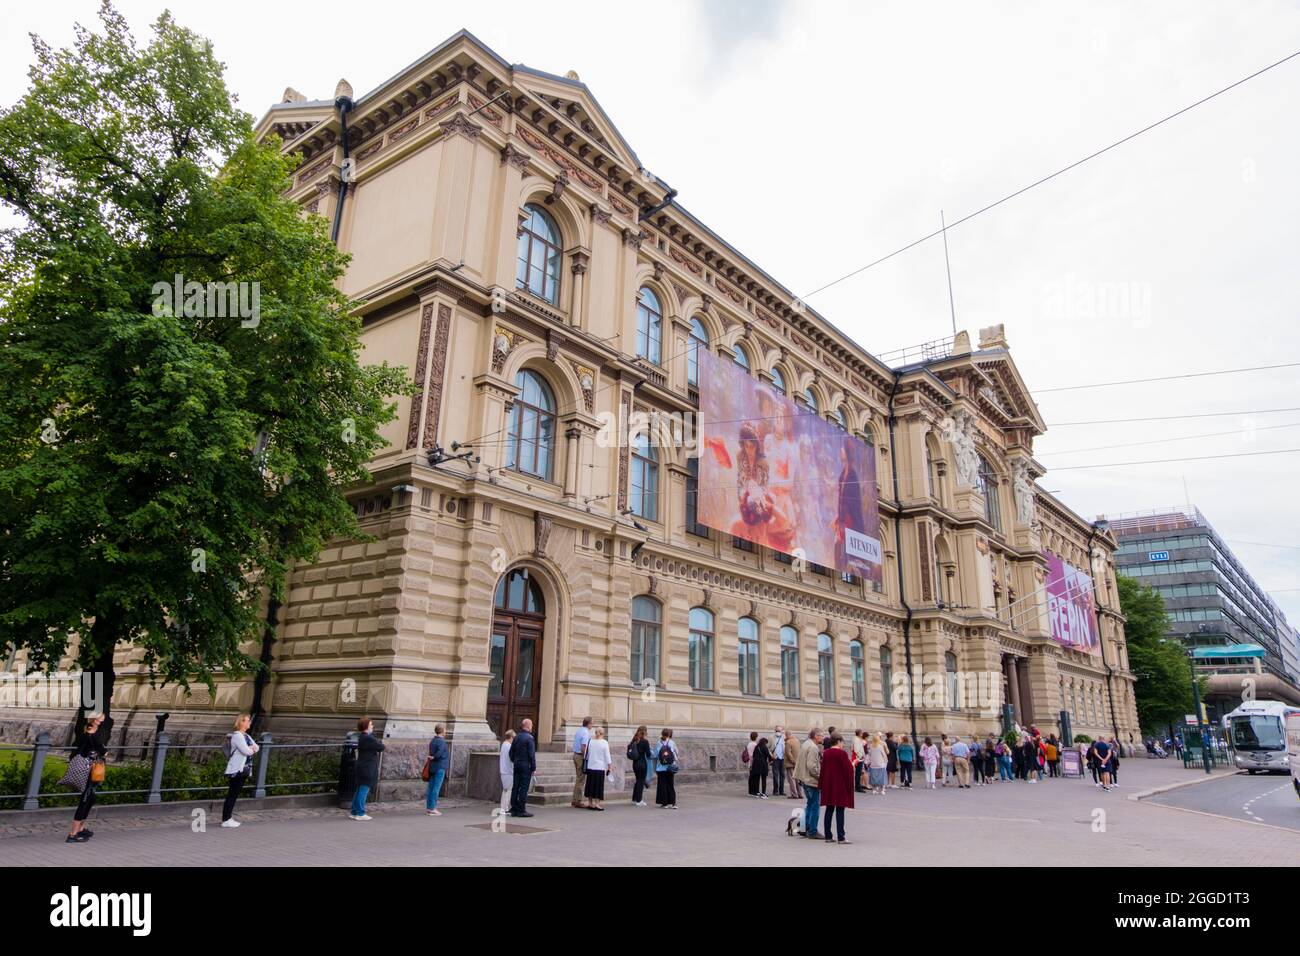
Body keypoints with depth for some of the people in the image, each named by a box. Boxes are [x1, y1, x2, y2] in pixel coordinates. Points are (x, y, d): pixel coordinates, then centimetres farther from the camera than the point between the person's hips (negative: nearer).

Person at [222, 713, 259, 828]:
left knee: (235, 794, 12)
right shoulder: (237, 736, -14)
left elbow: (256, 747, 16)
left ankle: (229, 817, 18)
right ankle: (225, 820, -2)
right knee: (231, 794, -6)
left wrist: (251, 748, -4)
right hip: (236, 770, -9)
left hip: (244, 770, 9)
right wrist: (252, 748, -1)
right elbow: (246, 751, -21)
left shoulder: (246, 736, 16)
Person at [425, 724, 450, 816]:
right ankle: (432, 809, -3)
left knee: (431, 787, 11)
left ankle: (429, 807, 16)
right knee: (436, 788, -5)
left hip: (432, 767, 9)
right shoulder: (441, 741, -15)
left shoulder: (432, 741, 13)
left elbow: (431, 753, 11)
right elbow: (440, 752, -29)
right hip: (440, 767, -9)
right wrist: (433, 758, -13)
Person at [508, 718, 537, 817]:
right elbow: (532, 754, -14)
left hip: (516, 765, 7)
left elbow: (511, 752, 15)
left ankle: (514, 809, 12)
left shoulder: (516, 737, 10)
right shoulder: (529, 738, -12)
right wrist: (534, 768, -9)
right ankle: (521, 810, -3)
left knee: (515, 787, 9)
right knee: (524, 788, -4)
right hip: (526, 765, -7)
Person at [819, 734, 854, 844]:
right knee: (840, 811, -1)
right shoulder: (842, 753, -14)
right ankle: (840, 837, -1)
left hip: (828, 786, 6)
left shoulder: (826, 753, 5)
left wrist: (823, 785, 14)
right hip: (840, 786, -6)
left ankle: (828, 836, 14)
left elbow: (823, 769, 9)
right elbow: (847, 769, -15)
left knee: (829, 810, 11)